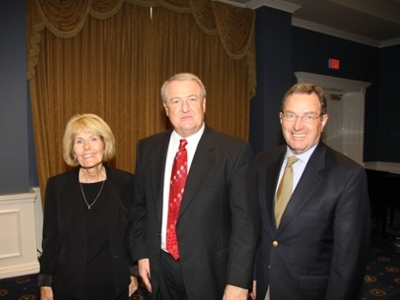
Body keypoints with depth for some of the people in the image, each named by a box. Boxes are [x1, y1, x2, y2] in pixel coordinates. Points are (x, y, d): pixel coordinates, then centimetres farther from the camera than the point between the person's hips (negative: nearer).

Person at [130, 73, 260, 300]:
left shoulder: (235, 151, -14)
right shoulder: (148, 148, 0)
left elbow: (245, 219, -13)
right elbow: (140, 206, 9)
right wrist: (141, 253, 5)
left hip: (209, 272, -3)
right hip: (160, 269, 4)